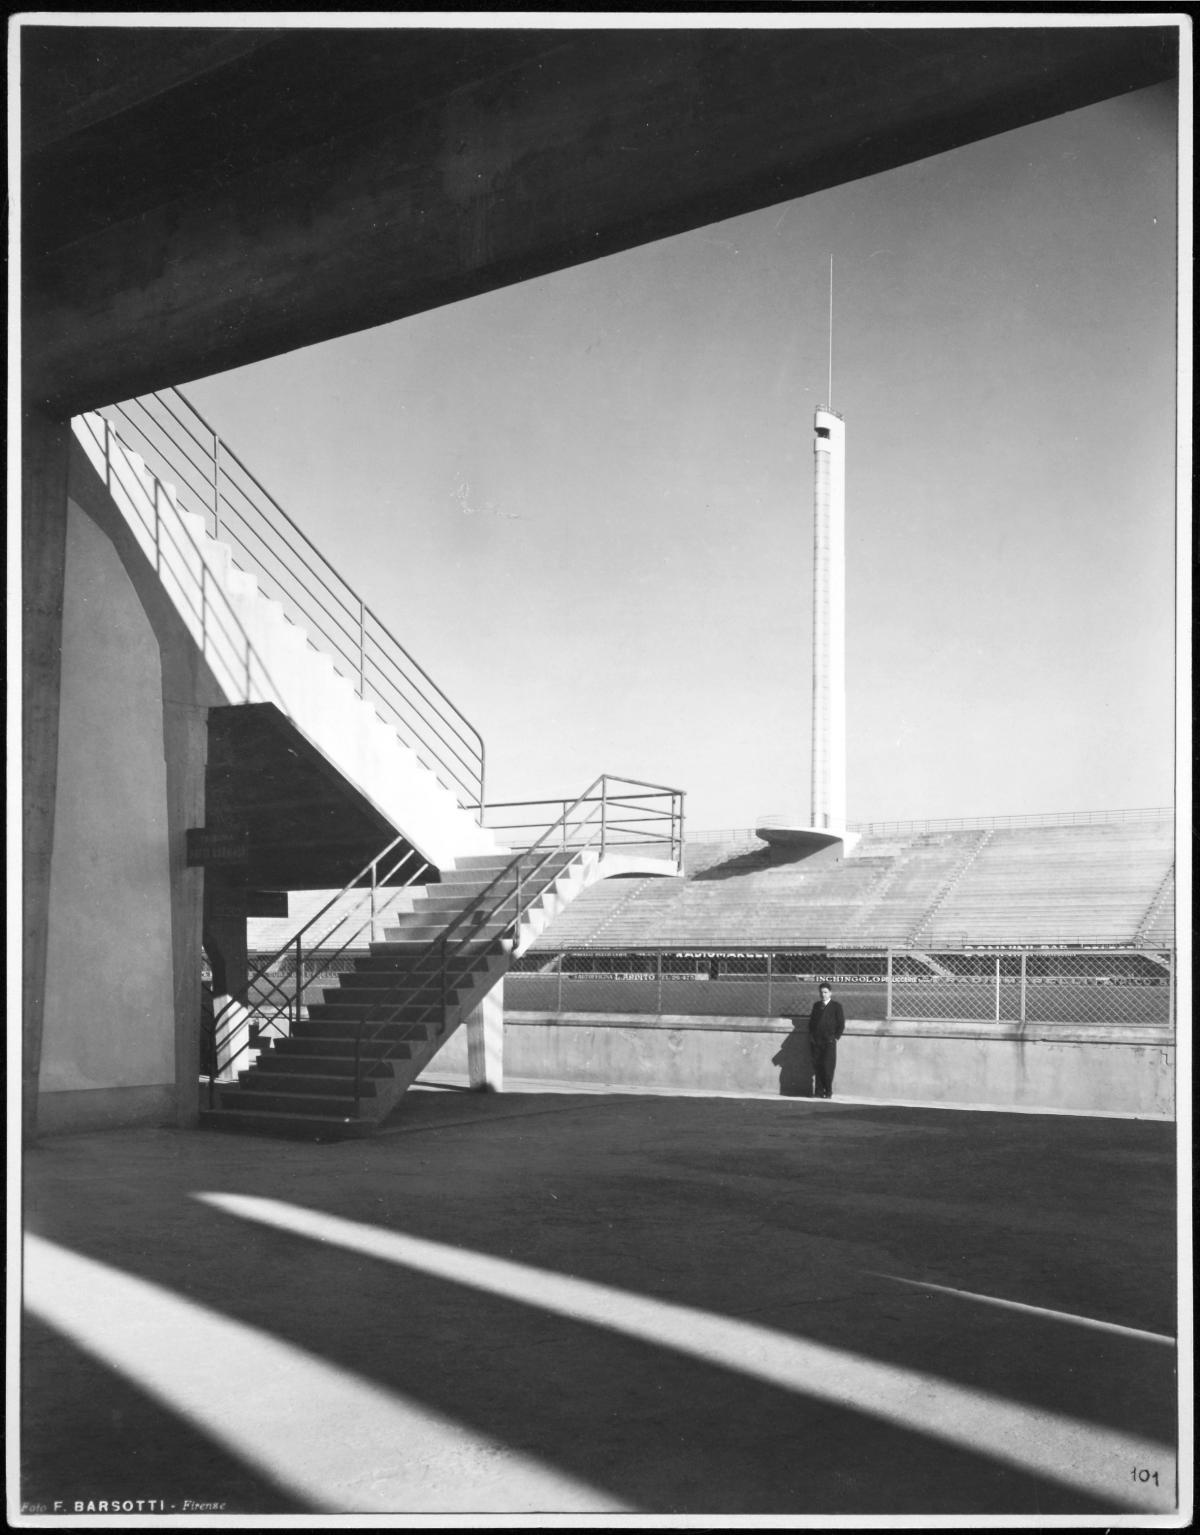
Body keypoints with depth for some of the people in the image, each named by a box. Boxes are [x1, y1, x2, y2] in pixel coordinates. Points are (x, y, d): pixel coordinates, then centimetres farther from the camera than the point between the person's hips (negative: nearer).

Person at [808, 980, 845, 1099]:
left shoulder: (836, 1006, 4)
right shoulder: (816, 1005, 18)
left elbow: (841, 1024, 3)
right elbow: (811, 1022, 21)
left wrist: (836, 1037, -5)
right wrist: (811, 1036, 9)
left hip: (829, 1041, -4)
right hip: (816, 1041, 4)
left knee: (828, 1067, -8)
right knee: (817, 1067, 1)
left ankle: (828, 1091, 0)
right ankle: (818, 1091, 5)